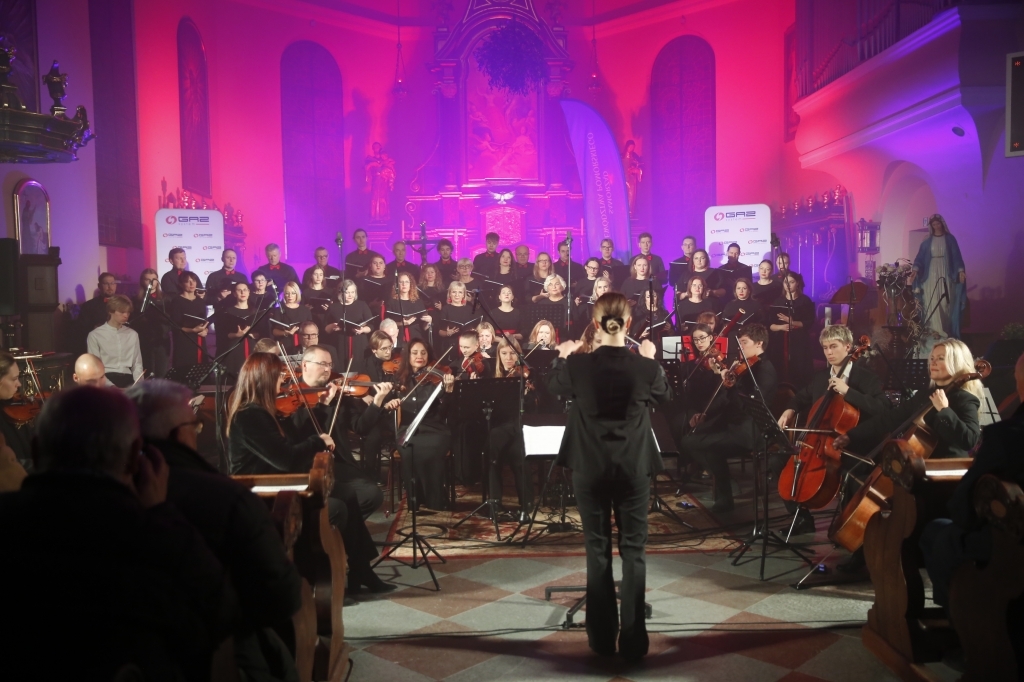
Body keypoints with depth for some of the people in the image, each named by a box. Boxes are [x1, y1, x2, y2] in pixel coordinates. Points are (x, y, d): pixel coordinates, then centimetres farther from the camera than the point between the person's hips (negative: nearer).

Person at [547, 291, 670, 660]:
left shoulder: (578, 365, -12)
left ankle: (602, 637, 18)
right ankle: (633, 640, 11)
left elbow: (553, 385, 11)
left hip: (590, 468, 0)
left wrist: (562, 357, 27)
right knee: (633, 551, 9)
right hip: (634, 468, 0)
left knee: (597, 550, 11)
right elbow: (665, 395, 10)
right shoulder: (646, 367, -12)